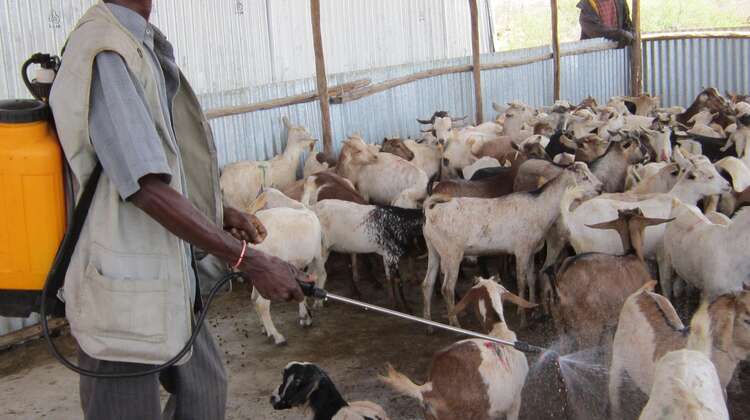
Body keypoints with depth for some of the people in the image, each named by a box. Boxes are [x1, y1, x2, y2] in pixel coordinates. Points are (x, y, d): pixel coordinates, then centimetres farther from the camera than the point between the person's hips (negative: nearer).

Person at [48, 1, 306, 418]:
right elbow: (147, 189, -26)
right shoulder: (105, 55, -22)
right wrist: (250, 261, -23)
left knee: (204, 386, 22)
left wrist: (219, 212, 6)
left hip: (163, 276, 10)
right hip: (125, 286, -10)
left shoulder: (139, 46, 8)